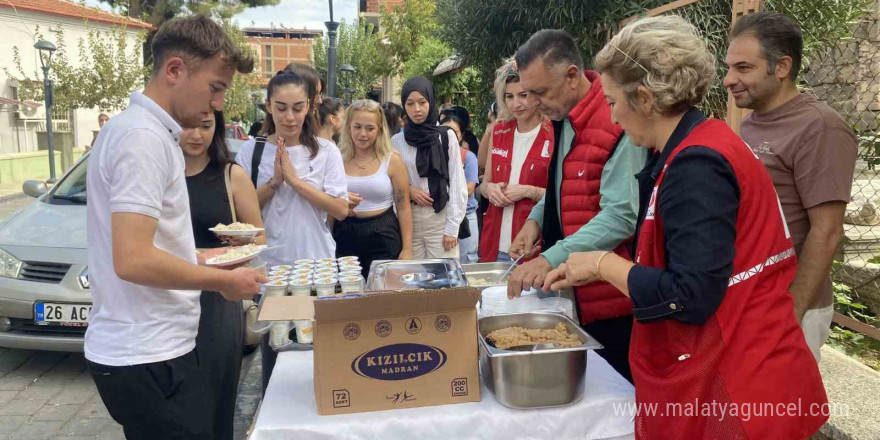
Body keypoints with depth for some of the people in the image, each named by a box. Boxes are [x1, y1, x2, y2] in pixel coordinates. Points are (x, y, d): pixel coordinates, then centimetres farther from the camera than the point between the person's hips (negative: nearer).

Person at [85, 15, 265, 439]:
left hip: (150, 346, 10)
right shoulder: (144, 137, -19)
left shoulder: (137, 128, 12)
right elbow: (133, 261, -26)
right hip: (148, 357, -10)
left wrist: (200, 257, 13)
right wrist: (223, 280, -14)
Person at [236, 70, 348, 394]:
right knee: (272, 348, 11)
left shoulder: (326, 151, -2)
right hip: (270, 266, 1)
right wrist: (274, 182, -15)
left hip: (317, 264, 0)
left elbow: (341, 210, -11)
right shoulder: (252, 151, 0)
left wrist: (295, 180, -17)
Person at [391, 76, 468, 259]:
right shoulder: (396, 141, 5)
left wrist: (452, 227, -7)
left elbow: (457, 184, -2)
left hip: (441, 218, -2)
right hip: (408, 220, 2)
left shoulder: (447, 137, 0)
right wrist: (408, 189, -9)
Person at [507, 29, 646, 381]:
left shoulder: (617, 122, -20)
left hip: (610, 300, -8)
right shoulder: (560, 118, 7)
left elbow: (622, 214, -24)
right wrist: (537, 219, 2)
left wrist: (553, 259, -30)